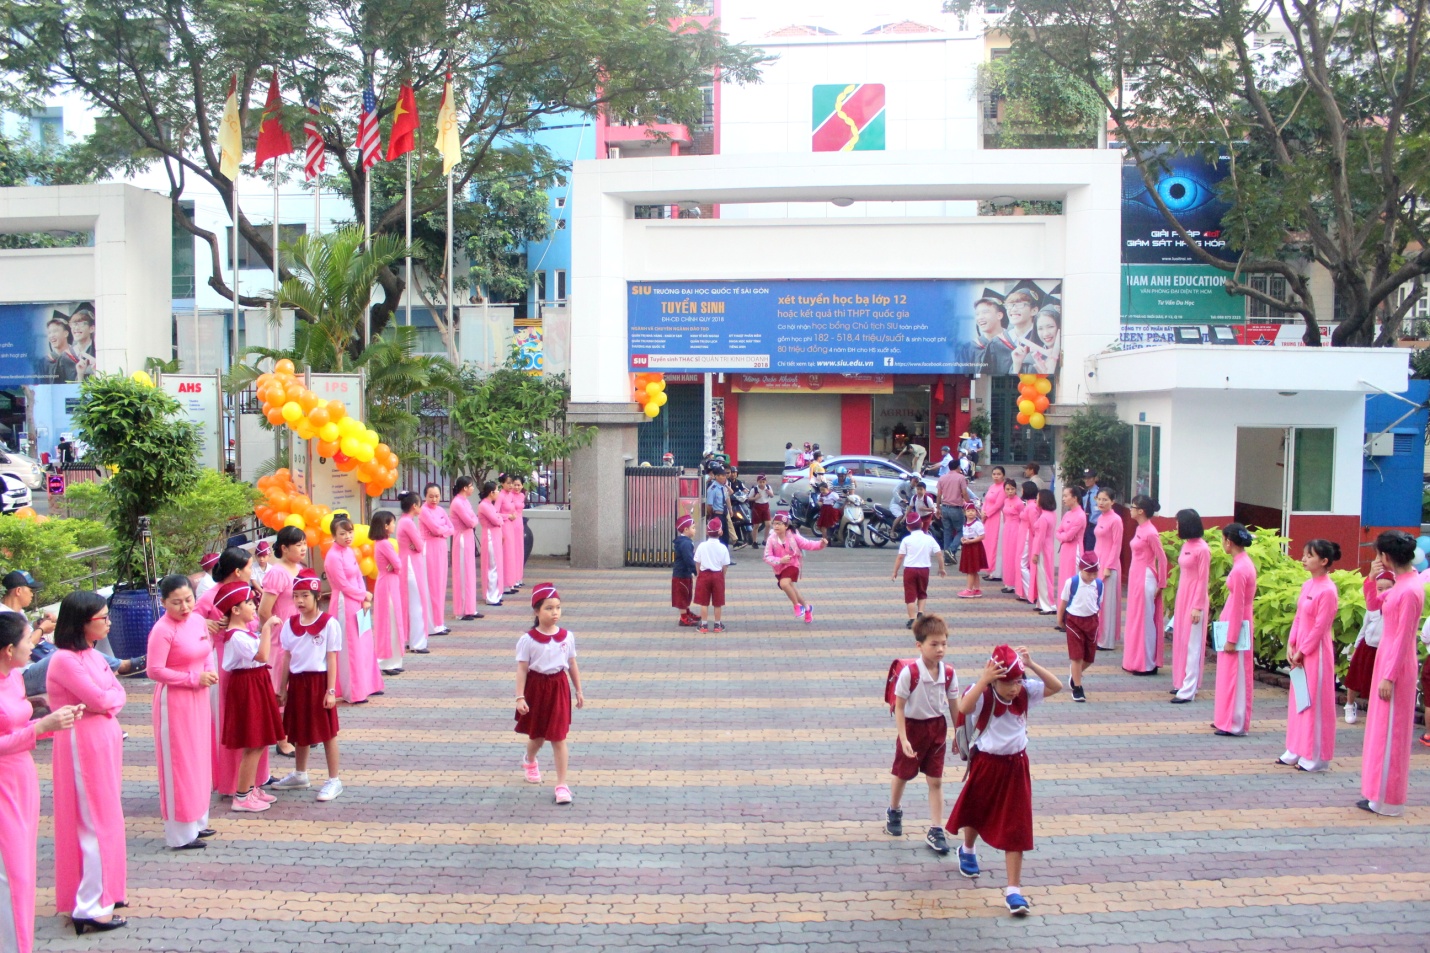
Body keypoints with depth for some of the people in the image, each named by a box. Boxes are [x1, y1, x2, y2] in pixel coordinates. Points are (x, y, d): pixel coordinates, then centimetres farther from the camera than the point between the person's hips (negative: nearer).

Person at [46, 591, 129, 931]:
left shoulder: (92, 655, 10)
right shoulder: (65, 660, -18)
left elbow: (118, 695, 7)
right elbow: (101, 700, -21)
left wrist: (107, 703, -12)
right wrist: (108, 698, -1)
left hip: (104, 739, 9)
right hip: (83, 744, -9)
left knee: (106, 815, 15)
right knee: (94, 819, -4)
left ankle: (106, 888, 27)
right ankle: (90, 906, 2)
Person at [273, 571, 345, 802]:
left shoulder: (329, 623, -11)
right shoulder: (290, 624, 5)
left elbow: (331, 659, -10)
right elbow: (287, 658, 10)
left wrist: (331, 690, -12)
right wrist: (282, 688, 10)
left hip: (319, 681, -5)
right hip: (297, 681, 5)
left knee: (327, 731, 2)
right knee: (300, 730, 17)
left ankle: (334, 780, 11)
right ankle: (300, 775, 34)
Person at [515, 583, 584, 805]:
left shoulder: (567, 637, -3)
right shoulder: (527, 640, -12)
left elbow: (572, 665, 6)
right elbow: (522, 670, -11)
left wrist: (578, 691, 9)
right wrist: (520, 697, -16)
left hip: (559, 688, 1)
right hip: (536, 687, -1)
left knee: (558, 738, -1)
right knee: (537, 735, 18)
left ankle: (562, 784, 4)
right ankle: (529, 761, 52)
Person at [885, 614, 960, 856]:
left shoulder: (949, 673, -11)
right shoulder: (909, 672, -24)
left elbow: (954, 705, 1)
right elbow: (899, 707, -18)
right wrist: (903, 739, -20)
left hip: (937, 728, 3)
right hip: (913, 727, -3)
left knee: (935, 780, 6)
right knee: (902, 774, 17)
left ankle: (936, 831, 15)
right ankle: (894, 812, 44)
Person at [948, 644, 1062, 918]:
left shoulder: (1025, 692, -9)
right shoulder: (982, 695, -21)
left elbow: (1057, 686, -14)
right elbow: (963, 707, -41)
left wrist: (1031, 665, -25)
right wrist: (983, 679, -45)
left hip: (1015, 766, 2)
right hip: (986, 764, -2)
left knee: (1016, 827, 0)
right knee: (976, 813, 22)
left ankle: (1013, 888, 6)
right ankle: (968, 851, 55)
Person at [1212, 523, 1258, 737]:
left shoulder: (1239, 569, -21)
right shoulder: (1245, 563, 7)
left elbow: (1237, 607, -19)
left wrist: (1231, 639, -15)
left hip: (1236, 627, -9)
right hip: (1237, 624, 9)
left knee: (1234, 674, 0)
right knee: (1230, 673, 15)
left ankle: (1235, 724, 8)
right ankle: (1227, 719, 24)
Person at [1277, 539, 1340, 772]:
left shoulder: (1327, 590, -17)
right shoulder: (1307, 585, 8)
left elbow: (1320, 627, -16)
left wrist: (1302, 652, -12)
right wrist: (1291, 645, 2)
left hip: (1316, 651, -8)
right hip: (1300, 651, 9)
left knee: (1315, 702, -1)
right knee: (1298, 700, 14)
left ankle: (1316, 757, 8)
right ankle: (1296, 751, 23)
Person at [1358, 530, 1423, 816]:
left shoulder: (1409, 590, -21)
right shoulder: (1401, 583, 6)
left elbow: (1403, 638, -20)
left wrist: (1390, 676, -18)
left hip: (1396, 663, -9)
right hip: (1386, 657, 9)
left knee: (1390, 731, 0)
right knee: (1381, 728, 15)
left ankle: (1387, 800, 9)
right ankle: (1378, 791, 24)